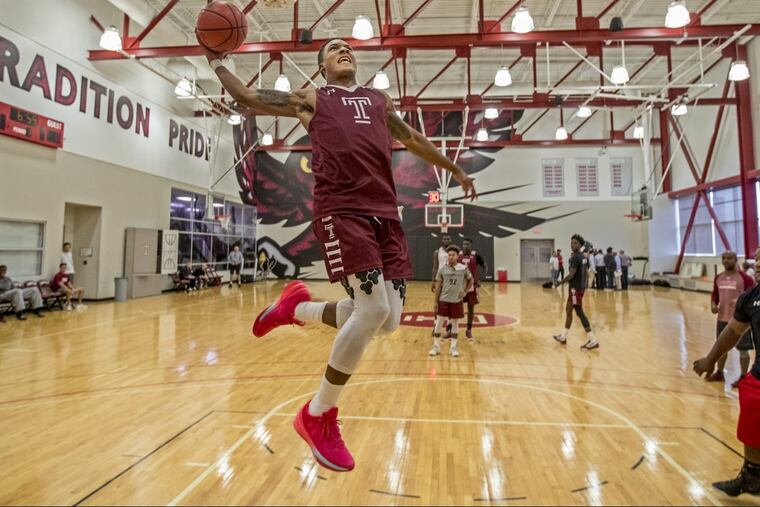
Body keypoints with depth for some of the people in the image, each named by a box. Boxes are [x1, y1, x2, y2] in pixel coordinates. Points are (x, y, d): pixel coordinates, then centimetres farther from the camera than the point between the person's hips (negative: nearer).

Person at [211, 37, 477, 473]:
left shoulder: (379, 99, 31)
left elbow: (414, 139, 40)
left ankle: (298, 308, 23)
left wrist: (456, 170, 45)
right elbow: (249, 98, 20)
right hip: (342, 211, -6)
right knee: (373, 309, -19)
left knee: (389, 320, -3)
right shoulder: (311, 100, 18)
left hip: (385, 213, 6)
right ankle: (318, 417, 3)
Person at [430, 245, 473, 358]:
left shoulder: (463, 268, -4)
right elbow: (438, 286, -1)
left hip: (457, 301, 0)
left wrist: (465, 292, 1)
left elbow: (471, 280, 11)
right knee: (438, 324, 2)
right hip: (443, 300, 0)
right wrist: (436, 302, -3)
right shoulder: (442, 269, -4)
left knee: (455, 324, 8)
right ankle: (436, 346, 15)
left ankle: (453, 347, 19)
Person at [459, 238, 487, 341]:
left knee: (471, 308, 7)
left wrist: (480, 280, -7)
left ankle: (469, 331, 19)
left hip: (472, 285, -1)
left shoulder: (476, 256, -6)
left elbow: (485, 267, 2)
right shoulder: (458, 255, -1)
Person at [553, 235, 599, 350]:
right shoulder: (582, 257, 13)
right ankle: (563, 337, 26)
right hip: (580, 286, 10)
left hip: (576, 288, -10)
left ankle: (593, 341, -6)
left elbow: (572, 274, -23)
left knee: (579, 312, -7)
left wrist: (560, 282, -11)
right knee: (568, 310, 16)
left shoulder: (575, 257, -18)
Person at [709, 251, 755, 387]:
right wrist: (713, 304, -1)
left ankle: (743, 377, 14)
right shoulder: (718, 278, 7)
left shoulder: (744, 278, -11)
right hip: (722, 318, 6)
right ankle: (719, 373, 31)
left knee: (743, 349, 2)